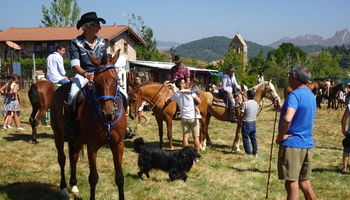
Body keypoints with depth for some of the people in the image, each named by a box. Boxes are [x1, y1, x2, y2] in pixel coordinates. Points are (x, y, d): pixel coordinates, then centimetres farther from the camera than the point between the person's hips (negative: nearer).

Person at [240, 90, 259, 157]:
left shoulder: (245, 103, -19)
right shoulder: (256, 104, 1)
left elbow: (241, 114, -16)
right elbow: (256, 113, 10)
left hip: (246, 124, -6)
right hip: (253, 123, 6)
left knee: (246, 139, 6)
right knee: (253, 138, 16)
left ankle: (249, 153, 9)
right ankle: (255, 152, 22)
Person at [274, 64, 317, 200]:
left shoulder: (295, 95, -17)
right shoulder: (311, 95, 12)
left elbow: (287, 119, -33)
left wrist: (281, 136, -18)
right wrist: (281, 108, 17)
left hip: (292, 144, -9)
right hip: (307, 144, 9)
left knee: (292, 185, -1)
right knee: (305, 182, 18)